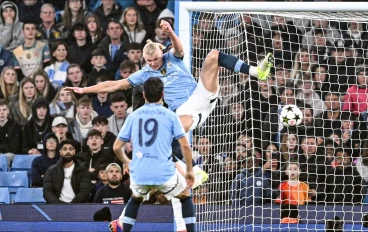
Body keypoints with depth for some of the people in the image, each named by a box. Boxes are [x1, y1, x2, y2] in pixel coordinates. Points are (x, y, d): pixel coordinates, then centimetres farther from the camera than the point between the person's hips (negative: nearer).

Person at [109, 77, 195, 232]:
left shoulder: (133, 116, 9)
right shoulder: (170, 116, 2)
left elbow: (117, 147, 12)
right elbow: (185, 146, -4)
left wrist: (126, 162, 31)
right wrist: (189, 171, 9)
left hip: (139, 173, 3)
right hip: (164, 173, -3)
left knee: (136, 199, 33)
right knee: (186, 197, 23)